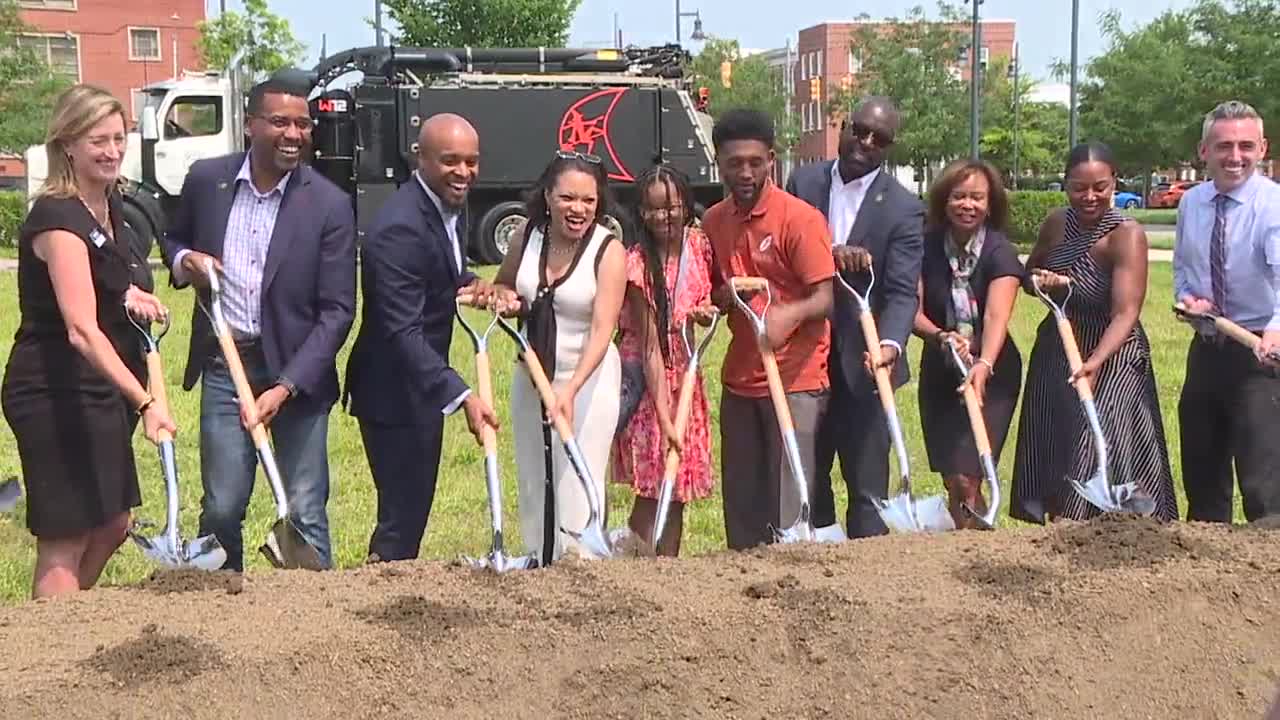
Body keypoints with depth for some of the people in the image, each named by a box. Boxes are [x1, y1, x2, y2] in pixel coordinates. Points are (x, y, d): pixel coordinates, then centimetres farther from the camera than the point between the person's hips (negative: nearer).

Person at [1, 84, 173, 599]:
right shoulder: (57, 218, -21)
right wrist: (145, 402, -41)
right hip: (53, 393, -9)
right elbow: (81, 329, -33)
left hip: (98, 389, 9)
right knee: (65, 541, -2)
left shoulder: (109, 203, 7)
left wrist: (128, 295, 4)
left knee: (112, 525, 18)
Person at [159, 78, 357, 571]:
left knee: (305, 513, 2)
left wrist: (285, 387, -19)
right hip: (225, 367, 2)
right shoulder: (206, 179, -1)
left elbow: (337, 310, -11)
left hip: (298, 371, -2)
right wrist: (184, 260, -7)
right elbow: (174, 239, 18)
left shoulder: (330, 205, -10)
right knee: (220, 510, 7)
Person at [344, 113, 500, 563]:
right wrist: (461, 396, -38)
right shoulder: (399, 230, -26)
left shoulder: (450, 205, 4)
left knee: (414, 506, 20)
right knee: (403, 514, -3)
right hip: (395, 392, -10)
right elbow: (402, 332, -31)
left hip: (424, 382, 10)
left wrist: (470, 283, -1)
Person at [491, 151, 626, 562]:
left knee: (577, 486, -7)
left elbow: (602, 329, -24)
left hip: (588, 377, -5)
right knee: (534, 482, 13)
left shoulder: (609, 251, -16)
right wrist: (504, 296, -8)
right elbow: (502, 285, 17)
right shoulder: (528, 235, -2)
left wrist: (570, 390, -36)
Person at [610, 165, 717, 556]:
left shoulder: (698, 245, -3)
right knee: (652, 487, -6)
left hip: (684, 373, 6)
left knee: (679, 485, 11)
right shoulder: (639, 264, -20)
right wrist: (663, 416, -26)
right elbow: (650, 346, -22)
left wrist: (706, 310, -9)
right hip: (647, 377, -6)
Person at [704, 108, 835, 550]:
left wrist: (788, 314, -36)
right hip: (739, 379, 6)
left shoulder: (800, 218, -10)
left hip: (796, 380, -6)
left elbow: (823, 299, -14)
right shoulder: (713, 222, 8)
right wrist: (725, 296, -6)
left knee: (788, 503, -5)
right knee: (741, 500, 11)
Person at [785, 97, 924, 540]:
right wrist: (829, 253, -24)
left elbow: (902, 291, -17)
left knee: (867, 480, 3)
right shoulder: (804, 182, 3)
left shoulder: (903, 209, -9)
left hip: (862, 359, -4)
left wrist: (890, 343, -36)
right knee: (806, 471, 16)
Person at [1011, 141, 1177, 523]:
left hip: (1110, 356, -6)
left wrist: (1095, 362, -44)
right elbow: (1028, 273, 15)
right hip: (1054, 352, 6)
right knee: (1050, 459, 14)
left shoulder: (1126, 234, -20)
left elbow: (1126, 312, -28)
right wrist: (1042, 282, -9)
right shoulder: (1056, 225, -2)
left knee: (1094, 459, -7)